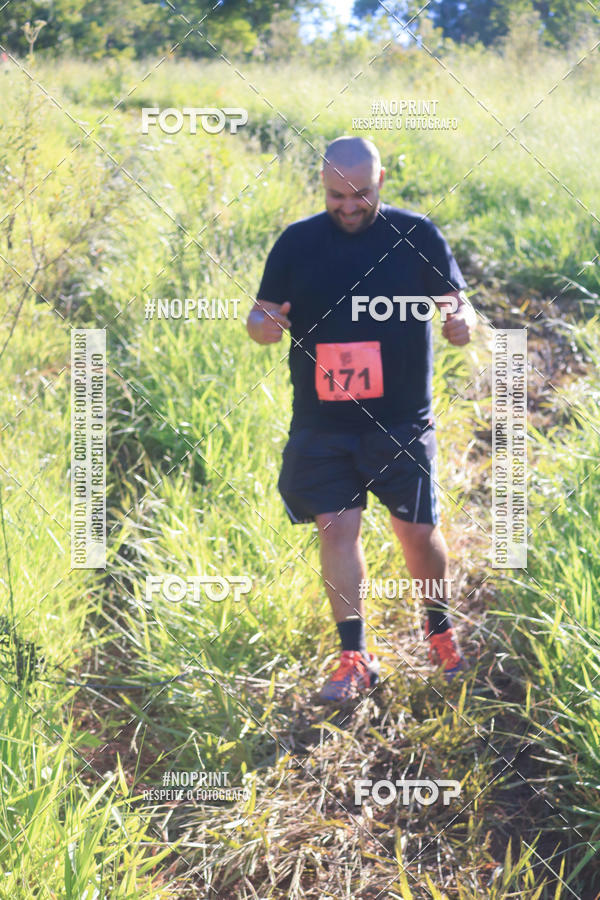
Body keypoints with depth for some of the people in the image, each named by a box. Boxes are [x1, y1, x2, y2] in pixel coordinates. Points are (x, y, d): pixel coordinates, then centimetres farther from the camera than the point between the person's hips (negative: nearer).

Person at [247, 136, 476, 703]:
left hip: (402, 422, 0)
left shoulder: (416, 235, 0)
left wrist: (462, 321, -19)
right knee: (336, 528, -4)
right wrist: (261, 324, -20)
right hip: (321, 426, 1)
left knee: (417, 530, 5)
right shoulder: (297, 242, 2)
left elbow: (456, 300, 5)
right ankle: (354, 660, 5)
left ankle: (440, 630, 32)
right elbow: (263, 313, 5)